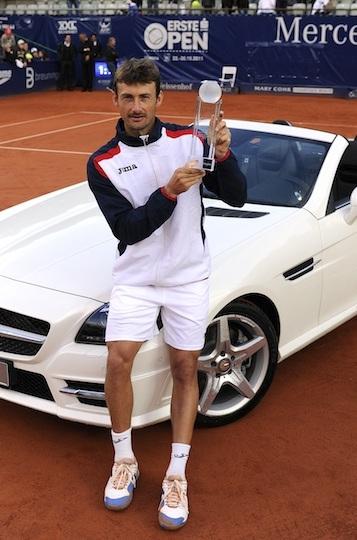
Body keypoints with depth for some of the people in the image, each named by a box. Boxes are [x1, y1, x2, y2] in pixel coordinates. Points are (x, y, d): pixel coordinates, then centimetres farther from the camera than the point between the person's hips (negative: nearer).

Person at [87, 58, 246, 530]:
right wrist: (170, 192, -25)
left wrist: (224, 155, -23)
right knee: (118, 361, -13)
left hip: (189, 277, 1)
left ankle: (176, 477, 15)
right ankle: (124, 461, 10)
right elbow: (126, 229, -13)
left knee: (185, 370, 3)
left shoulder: (189, 140, -3)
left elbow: (237, 197, -5)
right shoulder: (102, 163, -4)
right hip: (135, 277, 0)